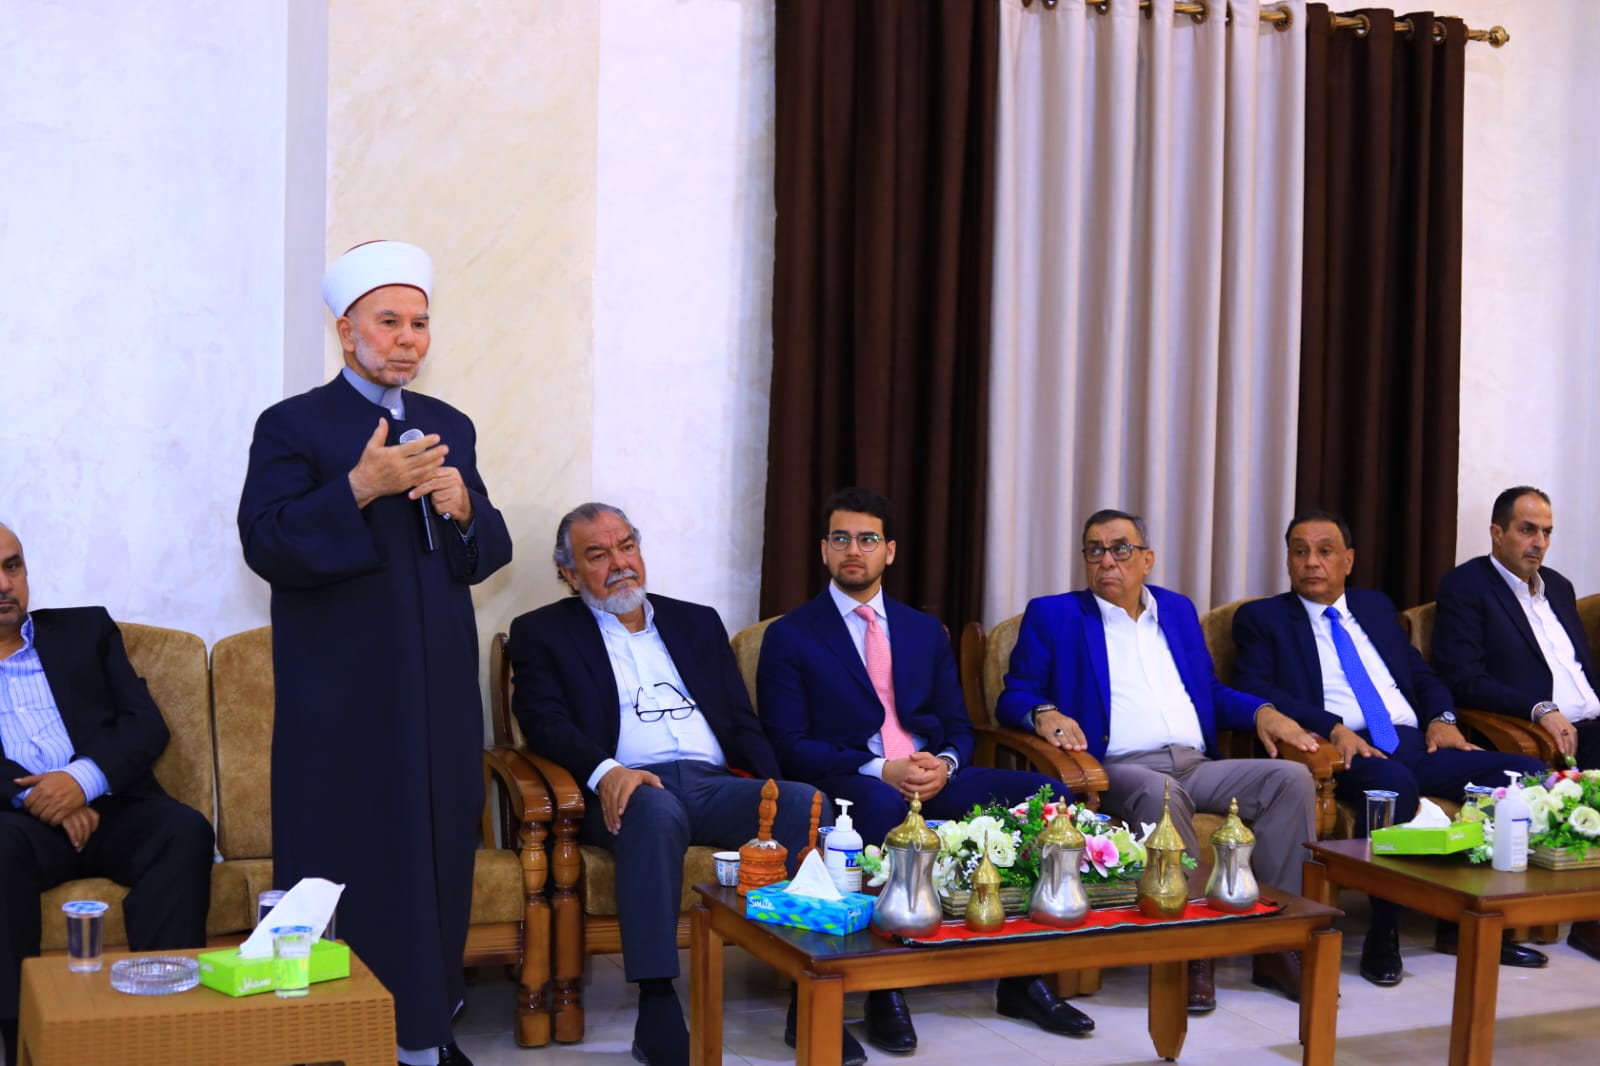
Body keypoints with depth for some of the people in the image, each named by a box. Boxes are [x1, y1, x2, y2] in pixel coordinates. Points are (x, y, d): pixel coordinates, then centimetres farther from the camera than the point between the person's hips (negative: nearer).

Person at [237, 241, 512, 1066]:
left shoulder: (449, 426, 14)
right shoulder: (292, 426, -2)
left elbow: (491, 554, 11)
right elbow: (265, 546, -14)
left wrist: (464, 507, -10)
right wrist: (359, 487, -25)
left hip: (440, 691, 5)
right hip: (343, 701, -5)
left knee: (438, 860, 9)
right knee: (347, 870, -2)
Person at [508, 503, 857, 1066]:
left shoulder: (698, 622, 25)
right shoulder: (543, 633, 14)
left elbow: (743, 721, 20)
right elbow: (544, 722, -2)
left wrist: (771, 786, -1)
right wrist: (606, 770, -22)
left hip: (717, 785, 4)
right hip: (630, 791, -3)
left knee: (806, 803, -27)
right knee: (655, 809, -40)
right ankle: (657, 1013, -37)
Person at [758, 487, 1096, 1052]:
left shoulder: (926, 631, 20)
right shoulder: (790, 637, 5)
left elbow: (958, 727, 17)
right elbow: (789, 745, -4)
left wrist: (945, 764, -9)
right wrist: (880, 771, -17)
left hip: (934, 777, 5)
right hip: (851, 786, -4)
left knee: (1044, 790, -20)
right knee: (883, 804, -40)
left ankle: (1021, 979, -12)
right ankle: (884, 991, -28)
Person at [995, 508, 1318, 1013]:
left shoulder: (1178, 609, 24)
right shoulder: (1052, 615, 11)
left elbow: (1211, 692, 27)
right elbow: (1014, 696, 5)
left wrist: (1263, 710, 7)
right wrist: (1044, 714, -18)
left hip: (1197, 766, 5)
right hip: (1120, 769, -5)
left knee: (1291, 777, -20)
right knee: (1160, 791, -38)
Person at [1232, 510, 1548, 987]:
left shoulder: (1376, 606, 27)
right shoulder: (1262, 617, 9)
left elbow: (1422, 674, 26)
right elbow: (1254, 688, -7)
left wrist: (1442, 717, 4)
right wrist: (1333, 728, -19)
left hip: (1416, 745, 6)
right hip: (1349, 751, -6)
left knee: (1528, 771, -14)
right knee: (1394, 783, -39)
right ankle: (1382, 937, -23)